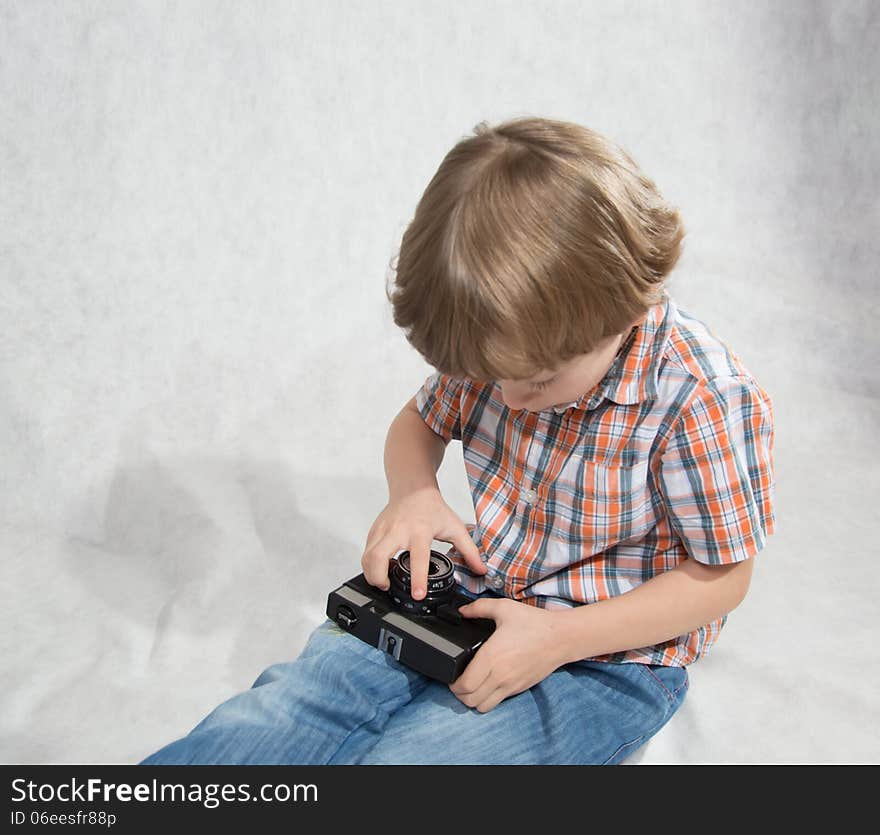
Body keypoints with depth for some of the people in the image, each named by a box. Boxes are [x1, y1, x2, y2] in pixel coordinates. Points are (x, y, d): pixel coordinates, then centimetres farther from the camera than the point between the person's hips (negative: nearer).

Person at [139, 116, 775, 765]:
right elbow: (419, 421, 13)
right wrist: (413, 493, -12)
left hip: (605, 655, -4)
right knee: (269, 715, -14)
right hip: (474, 605, 5)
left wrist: (556, 638, -24)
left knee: (402, 755, -27)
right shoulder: (502, 345, -6)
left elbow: (721, 577, -15)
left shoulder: (705, 396, -24)